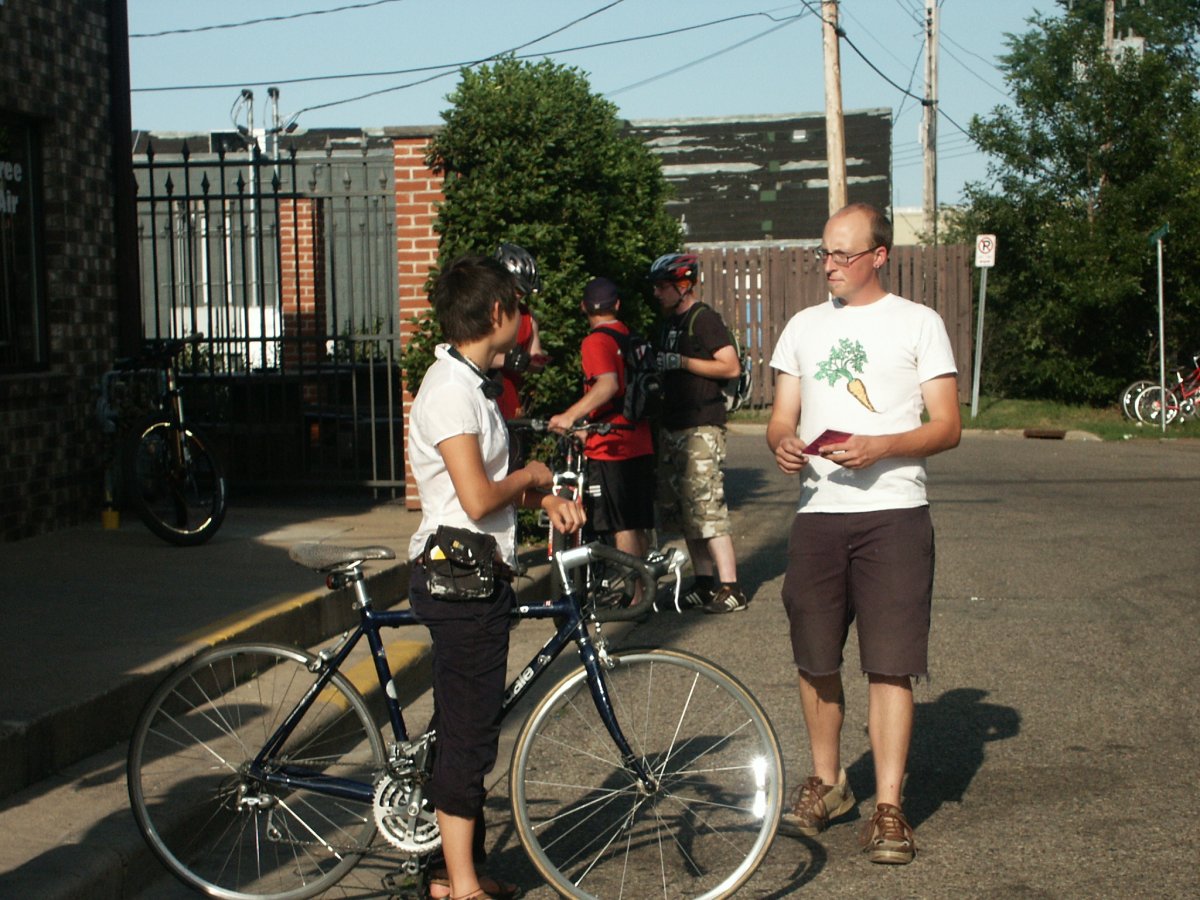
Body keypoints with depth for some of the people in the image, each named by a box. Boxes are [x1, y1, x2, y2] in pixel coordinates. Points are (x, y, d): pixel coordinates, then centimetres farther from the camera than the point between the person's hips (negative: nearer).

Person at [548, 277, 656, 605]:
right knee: (638, 525, 14)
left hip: (610, 446, -8)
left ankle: (634, 596, -1)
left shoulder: (596, 341, -11)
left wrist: (570, 415, -34)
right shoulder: (632, 337, 13)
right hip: (640, 443, 8)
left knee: (622, 526, -3)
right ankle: (643, 587, 22)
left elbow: (608, 384, -28)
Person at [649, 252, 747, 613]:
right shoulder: (671, 322, 18)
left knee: (707, 505, -12)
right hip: (673, 427, 10)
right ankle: (705, 582, 18)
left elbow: (731, 366, -17)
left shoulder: (704, 319, -9)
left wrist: (681, 362, -18)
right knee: (681, 508, 10)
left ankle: (730, 587, -9)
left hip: (701, 427, -10)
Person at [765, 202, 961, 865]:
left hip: (893, 513, -4)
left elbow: (947, 427, 0)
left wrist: (879, 447, -17)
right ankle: (826, 782, 27)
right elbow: (781, 417, 15)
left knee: (890, 665, -4)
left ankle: (888, 808, 2)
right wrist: (783, 444, -9)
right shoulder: (804, 326, 15)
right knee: (815, 661, 9)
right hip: (817, 513, 4)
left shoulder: (917, 323, 4)